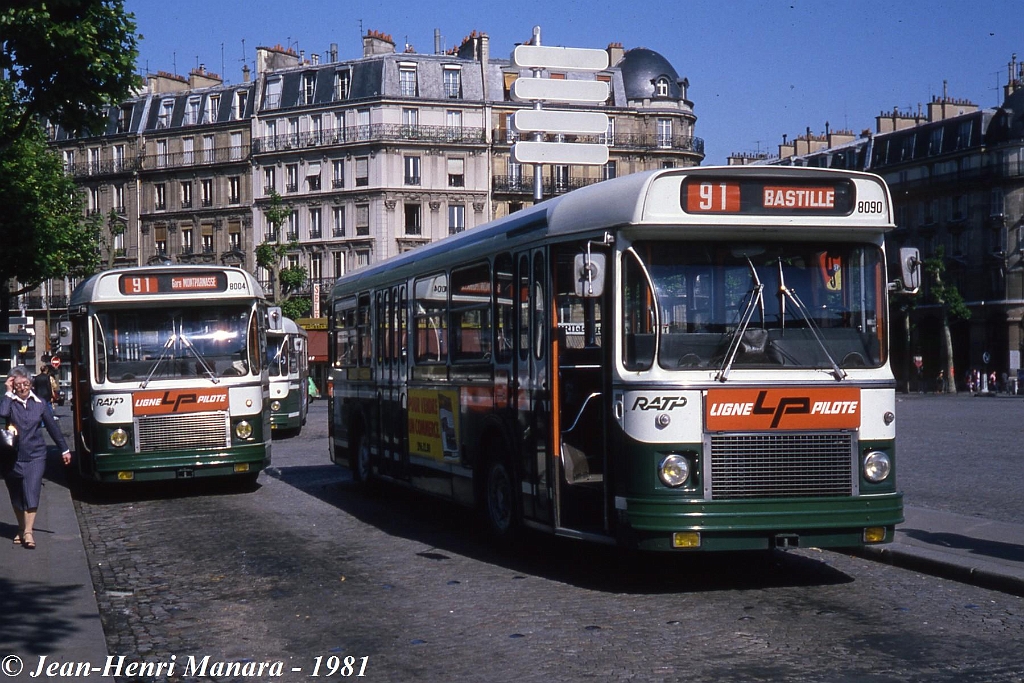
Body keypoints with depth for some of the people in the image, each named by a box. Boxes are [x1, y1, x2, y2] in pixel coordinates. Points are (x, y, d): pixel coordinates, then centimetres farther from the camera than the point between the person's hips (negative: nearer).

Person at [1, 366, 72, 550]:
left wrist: (64, 449, 13)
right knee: (16, 496, 11)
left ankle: (28, 532, -14)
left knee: (31, 493, -11)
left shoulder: (39, 403, 4)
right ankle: (21, 529, 26)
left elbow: (52, 426, 11)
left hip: (35, 456, 0)